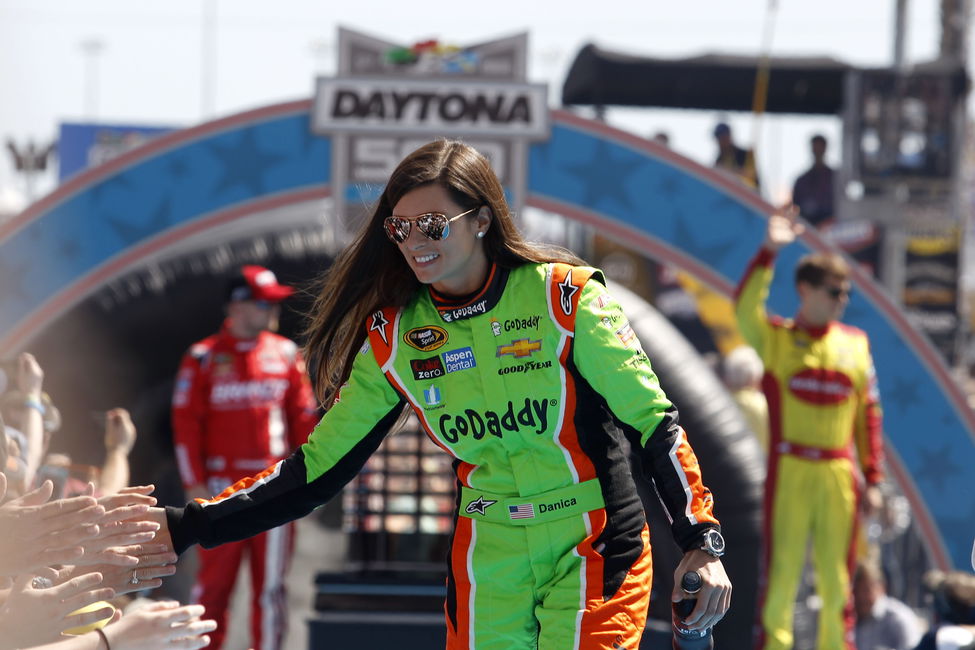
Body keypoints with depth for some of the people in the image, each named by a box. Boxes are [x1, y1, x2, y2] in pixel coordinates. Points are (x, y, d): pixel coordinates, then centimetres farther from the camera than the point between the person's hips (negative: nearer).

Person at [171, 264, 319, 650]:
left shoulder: (286, 354, 9)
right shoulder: (203, 358, 0)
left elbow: (303, 416, 11)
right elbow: (186, 423, -2)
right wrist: (195, 484, -8)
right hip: (222, 487, -2)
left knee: (270, 580, 4)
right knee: (215, 576, 1)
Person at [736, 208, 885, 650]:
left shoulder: (855, 344, 11)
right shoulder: (775, 339, 3)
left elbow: (868, 414, 13)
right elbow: (745, 306, -18)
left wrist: (873, 479, 8)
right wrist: (769, 250, -27)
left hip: (839, 476, 3)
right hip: (788, 473, -3)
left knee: (837, 578, 5)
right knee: (781, 569, -4)